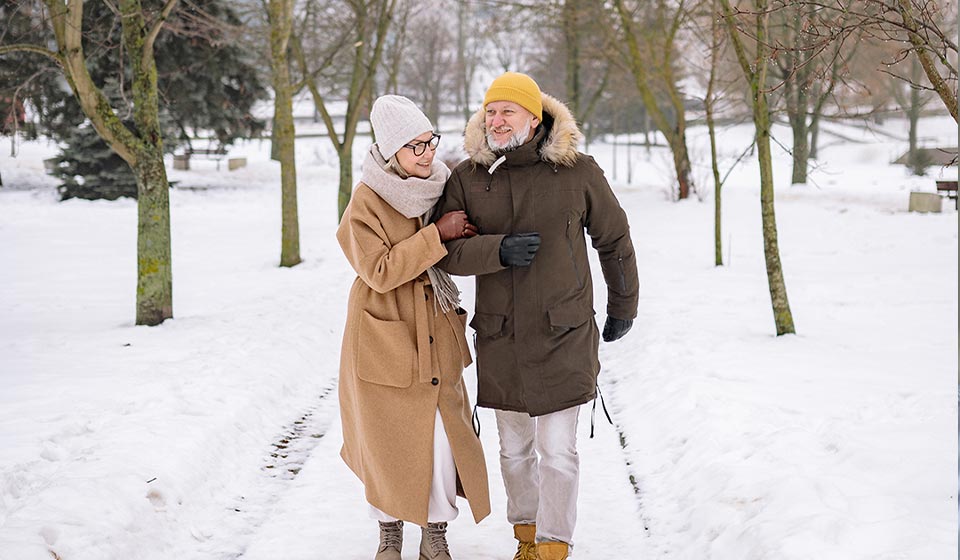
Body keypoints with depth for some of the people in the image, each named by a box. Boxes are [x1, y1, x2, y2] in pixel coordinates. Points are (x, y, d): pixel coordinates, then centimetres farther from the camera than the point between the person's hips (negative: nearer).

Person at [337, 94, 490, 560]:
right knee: (388, 438, 6)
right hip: (384, 337, -4)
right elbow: (380, 271, -21)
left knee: (443, 434, -1)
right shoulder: (367, 200, -13)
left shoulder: (442, 187, 4)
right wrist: (437, 235, -21)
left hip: (435, 334, 4)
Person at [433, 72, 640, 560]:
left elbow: (614, 240, 8)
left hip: (563, 337, -3)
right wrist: (498, 250, -22)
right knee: (514, 447, 15)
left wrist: (622, 308, 15)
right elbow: (447, 251, -4)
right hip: (500, 340, 3)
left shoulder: (577, 172, -4)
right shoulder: (467, 178, 1)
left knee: (557, 450, -3)